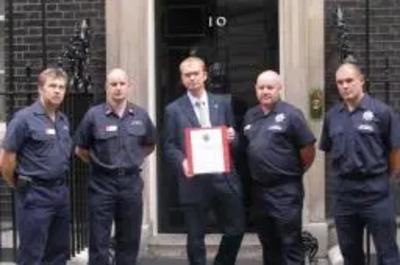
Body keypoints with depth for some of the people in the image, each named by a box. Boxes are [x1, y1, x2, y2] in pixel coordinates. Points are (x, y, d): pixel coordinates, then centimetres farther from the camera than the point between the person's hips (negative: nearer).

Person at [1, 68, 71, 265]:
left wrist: (60, 183, 16)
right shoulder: (24, 118, -12)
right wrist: (17, 185, -1)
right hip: (35, 194, -7)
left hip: (61, 192, 7)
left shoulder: (64, 120, 10)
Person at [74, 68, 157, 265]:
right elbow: (80, 150, 4)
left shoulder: (141, 115, 3)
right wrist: (100, 164, 6)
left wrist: (132, 161, 11)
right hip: (102, 184, -3)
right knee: (99, 242, 1)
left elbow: (150, 145, 19)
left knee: (129, 240, 11)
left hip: (131, 182, 3)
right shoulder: (94, 115, -6)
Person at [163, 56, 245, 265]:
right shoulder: (174, 110, 3)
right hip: (194, 181, -2)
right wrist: (182, 162, -17)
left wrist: (232, 138, -8)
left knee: (236, 230, 4)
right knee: (196, 238, 4)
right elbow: (169, 146, 2)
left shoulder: (222, 104, 11)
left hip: (223, 178, 2)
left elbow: (232, 138, 15)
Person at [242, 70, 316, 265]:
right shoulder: (250, 116, 10)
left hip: (285, 190, -6)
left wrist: (294, 173, 3)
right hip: (258, 189, 6)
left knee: (290, 245, -1)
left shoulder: (290, 114, -9)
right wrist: (256, 173, 11)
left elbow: (308, 149, -8)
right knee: (268, 244, 16)